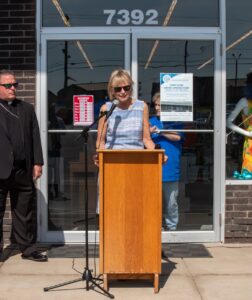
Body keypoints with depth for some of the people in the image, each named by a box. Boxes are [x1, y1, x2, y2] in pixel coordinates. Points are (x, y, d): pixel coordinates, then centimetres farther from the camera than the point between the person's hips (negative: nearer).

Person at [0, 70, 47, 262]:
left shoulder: (27, 109, 15)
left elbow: (35, 137, 11)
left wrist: (38, 163, 4)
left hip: (23, 170, 3)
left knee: (24, 214, 11)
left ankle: (28, 248, 19)